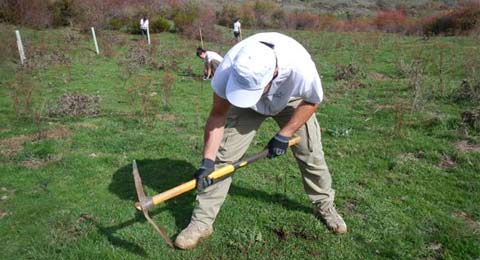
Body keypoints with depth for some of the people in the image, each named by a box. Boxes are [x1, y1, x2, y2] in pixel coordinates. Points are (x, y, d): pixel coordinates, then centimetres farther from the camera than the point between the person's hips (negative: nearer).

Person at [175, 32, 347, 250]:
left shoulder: (300, 68, -42)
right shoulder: (229, 68, -39)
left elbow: (312, 101, -18)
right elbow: (218, 115, -26)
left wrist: (284, 135, -20)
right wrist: (207, 161, -32)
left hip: (291, 100, 0)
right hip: (246, 106, 0)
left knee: (311, 153, 2)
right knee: (223, 156, -11)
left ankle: (325, 206, 30)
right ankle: (201, 222, 2)